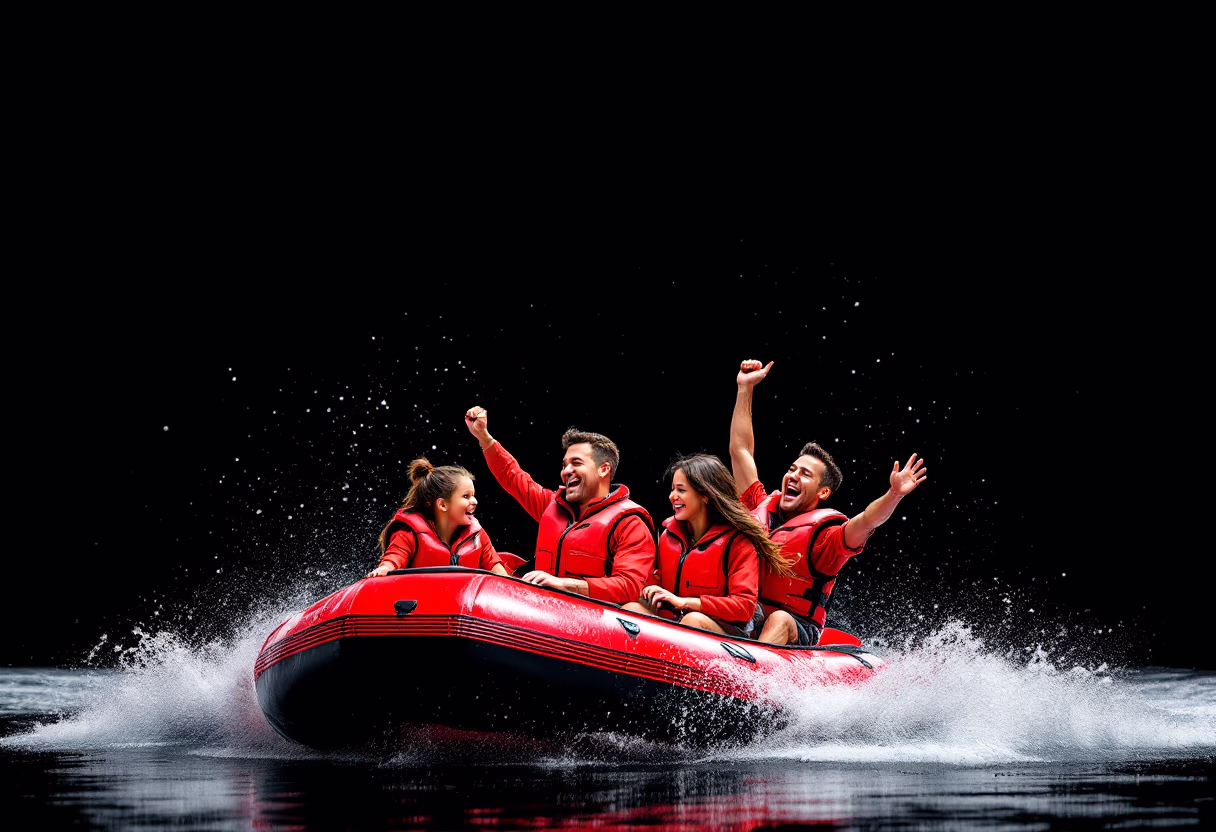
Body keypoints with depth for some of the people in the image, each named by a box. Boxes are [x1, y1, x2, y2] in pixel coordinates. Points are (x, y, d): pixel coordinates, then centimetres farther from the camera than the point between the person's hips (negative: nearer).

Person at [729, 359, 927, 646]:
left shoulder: (824, 535, -3)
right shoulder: (763, 510, 12)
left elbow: (866, 522, -24)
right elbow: (740, 449, 19)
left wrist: (894, 495, -43)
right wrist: (745, 388, 20)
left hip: (796, 634, -6)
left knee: (779, 621, -37)